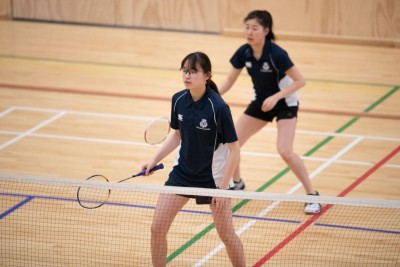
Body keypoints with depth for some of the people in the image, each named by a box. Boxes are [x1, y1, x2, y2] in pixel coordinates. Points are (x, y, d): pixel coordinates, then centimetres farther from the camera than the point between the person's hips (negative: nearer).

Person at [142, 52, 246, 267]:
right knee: (157, 228, 0)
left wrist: (223, 188, -17)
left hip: (213, 176, -5)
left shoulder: (218, 108, -22)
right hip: (182, 173, 5)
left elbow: (234, 150, -17)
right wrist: (154, 160, 4)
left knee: (226, 234, 5)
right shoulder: (178, 100, -6)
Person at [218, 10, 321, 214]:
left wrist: (276, 97, -32)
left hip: (285, 103, -6)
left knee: (284, 151, -22)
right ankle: (236, 184, 31)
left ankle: (312, 195, -7)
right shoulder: (244, 52, -14)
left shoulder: (276, 54, -30)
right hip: (261, 102, 6)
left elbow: (300, 81, -24)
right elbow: (230, 80, -2)